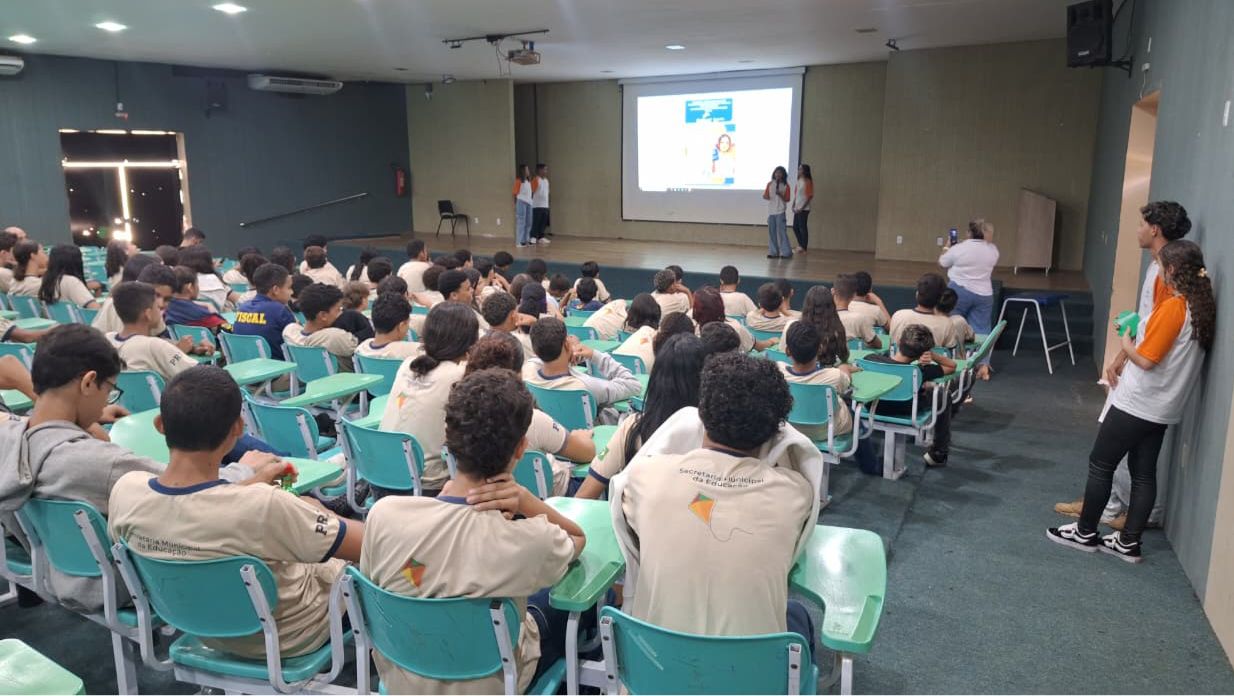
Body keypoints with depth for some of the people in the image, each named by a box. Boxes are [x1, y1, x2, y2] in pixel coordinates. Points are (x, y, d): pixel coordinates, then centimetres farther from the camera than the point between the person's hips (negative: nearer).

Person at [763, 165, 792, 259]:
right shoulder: (770, 184, 9)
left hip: (780, 212, -4)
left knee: (781, 231, -8)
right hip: (770, 211, 4)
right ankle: (773, 252, 11)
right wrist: (766, 196, -15)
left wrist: (780, 194, -19)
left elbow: (787, 199, -2)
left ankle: (786, 252, -4)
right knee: (771, 232, 5)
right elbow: (765, 195, 8)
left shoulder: (785, 186, 1)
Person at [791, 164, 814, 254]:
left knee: (802, 227, -4)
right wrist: (793, 206, 8)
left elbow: (810, 196, -13)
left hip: (804, 209, -8)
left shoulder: (808, 181, -9)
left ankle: (804, 247, 3)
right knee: (795, 227, 9)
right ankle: (800, 245, 21)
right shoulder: (798, 181, 14)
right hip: (797, 209, 8)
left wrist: (802, 207, -16)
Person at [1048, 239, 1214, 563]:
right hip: (1161, 408, 9)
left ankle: (1085, 533, 14)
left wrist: (1125, 344, -2)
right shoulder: (1200, 306, 7)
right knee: (1144, 473, 11)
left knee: (1100, 464, 4)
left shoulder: (1172, 307, -20)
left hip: (1137, 404, -9)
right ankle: (1129, 542, 17)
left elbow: (1146, 360, -20)